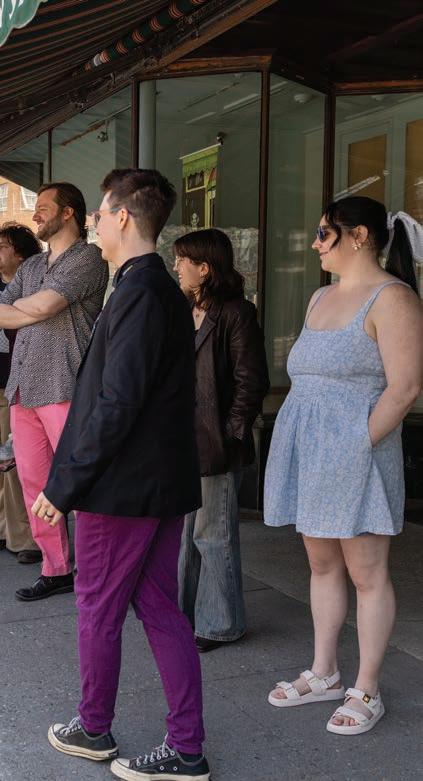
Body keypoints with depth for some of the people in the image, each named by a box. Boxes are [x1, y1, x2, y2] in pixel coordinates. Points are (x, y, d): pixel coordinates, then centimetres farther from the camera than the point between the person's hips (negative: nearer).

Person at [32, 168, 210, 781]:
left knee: (98, 609, 10)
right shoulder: (169, 292, 12)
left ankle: (93, 729, 30)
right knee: (160, 609, 13)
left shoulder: (138, 293, -18)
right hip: (168, 482, 9)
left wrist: (63, 486, -17)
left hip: (121, 486, -9)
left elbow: (116, 404, -23)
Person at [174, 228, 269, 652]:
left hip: (215, 443, -8)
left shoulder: (236, 313, -11)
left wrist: (230, 433, -14)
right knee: (182, 531, 17)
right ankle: (186, 612, 31)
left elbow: (251, 380, -14)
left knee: (212, 533, 2)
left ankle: (218, 623, 16)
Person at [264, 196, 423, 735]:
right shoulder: (321, 298, 16)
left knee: (366, 573, 2)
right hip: (309, 456, 8)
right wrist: (303, 446, 10)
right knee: (322, 565, 15)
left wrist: (360, 446, -17)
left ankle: (366, 691, 13)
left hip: (353, 453, -8)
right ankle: (324, 675, 28)